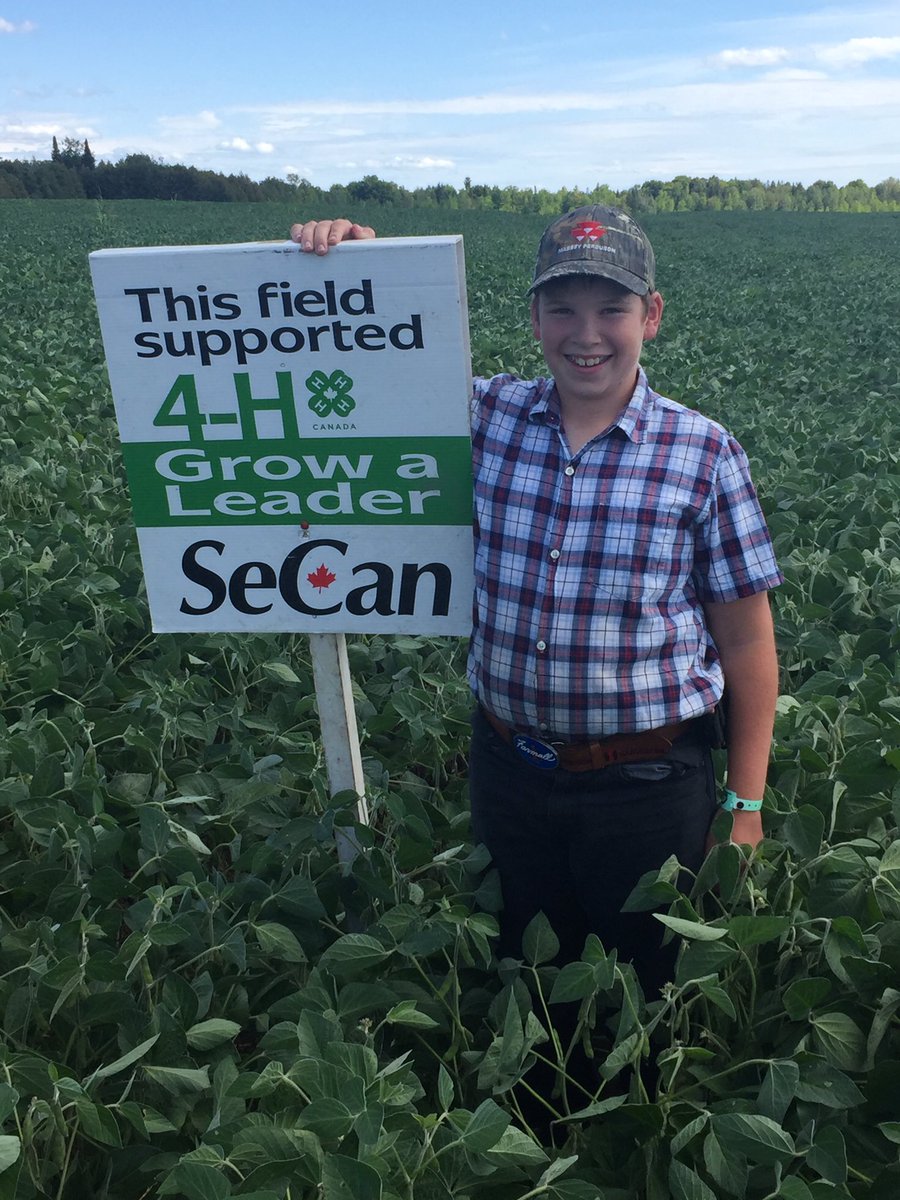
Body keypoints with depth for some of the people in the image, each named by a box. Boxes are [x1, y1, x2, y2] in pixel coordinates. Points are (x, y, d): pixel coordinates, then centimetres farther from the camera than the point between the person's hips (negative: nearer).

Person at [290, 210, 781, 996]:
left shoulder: (703, 455, -11)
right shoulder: (485, 419, -5)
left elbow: (747, 645, -6)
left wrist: (746, 806, -3)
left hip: (649, 786, -2)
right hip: (508, 770, 3)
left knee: (652, 985, 20)